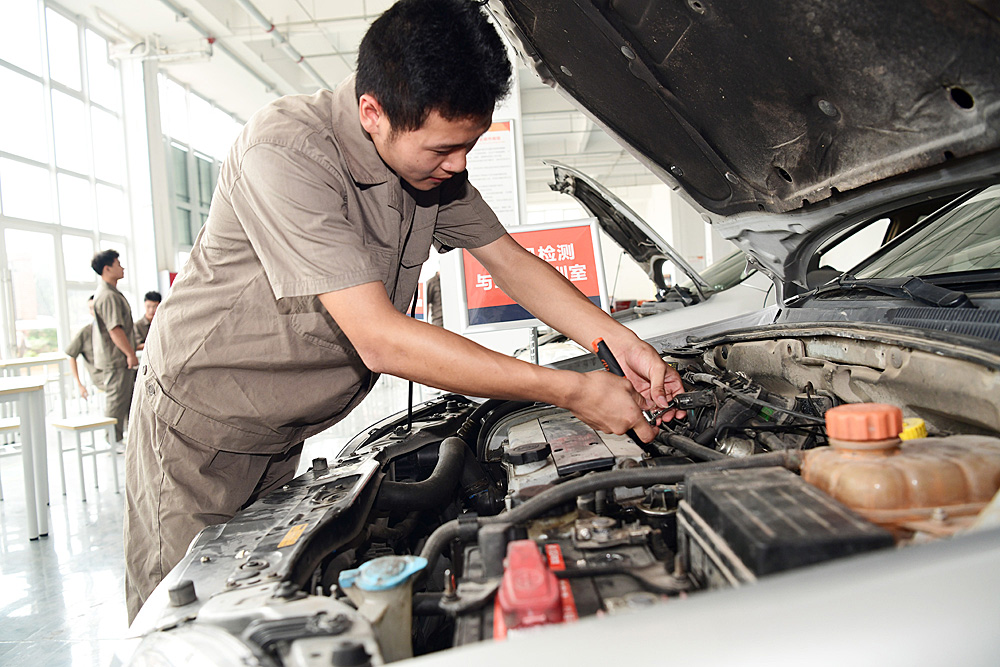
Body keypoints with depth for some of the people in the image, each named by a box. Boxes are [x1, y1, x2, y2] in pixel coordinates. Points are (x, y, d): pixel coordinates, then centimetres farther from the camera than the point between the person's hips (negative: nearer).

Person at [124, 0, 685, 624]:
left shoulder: (435, 164, -7)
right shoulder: (285, 151, -31)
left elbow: (513, 261, 3)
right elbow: (380, 340, -35)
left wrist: (623, 341, -11)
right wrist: (572, 390, -31)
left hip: (279, 436, 6)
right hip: (196, 428, -6)